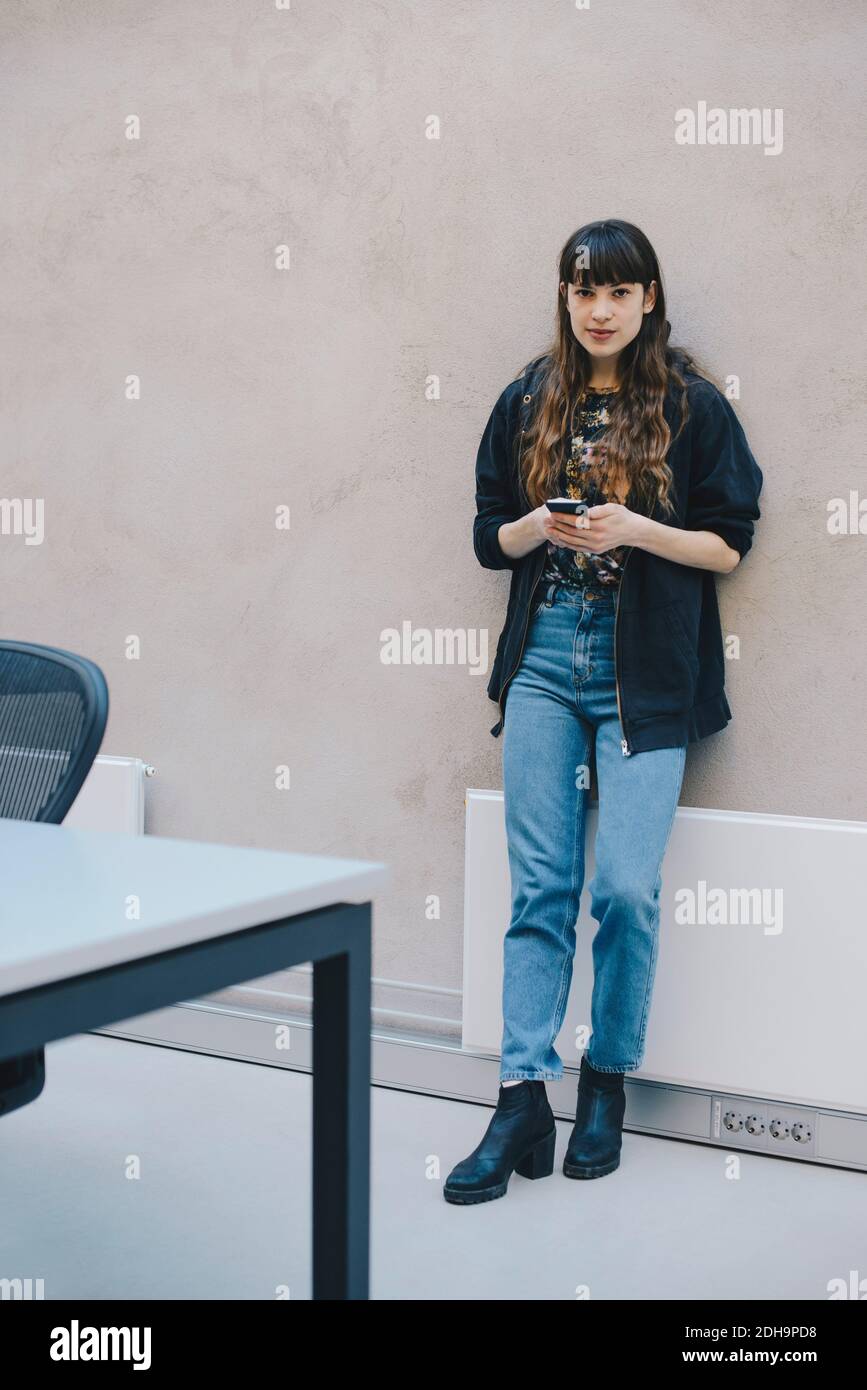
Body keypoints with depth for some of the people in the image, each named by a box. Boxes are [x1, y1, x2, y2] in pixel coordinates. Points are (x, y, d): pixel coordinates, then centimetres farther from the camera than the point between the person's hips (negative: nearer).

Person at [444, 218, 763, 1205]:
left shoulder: (693, 406, 2)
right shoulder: (527, 403, 11)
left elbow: (729, 546, 0)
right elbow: (489, 538, 13)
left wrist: (635, 530, -15)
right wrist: (535, 528, -9)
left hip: (647, 672, -2)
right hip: (544, 657, 3)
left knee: (626, 889, -6)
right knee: (540, 890, 1)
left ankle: (607, 1083, 15)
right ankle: (522, 1104, 4)